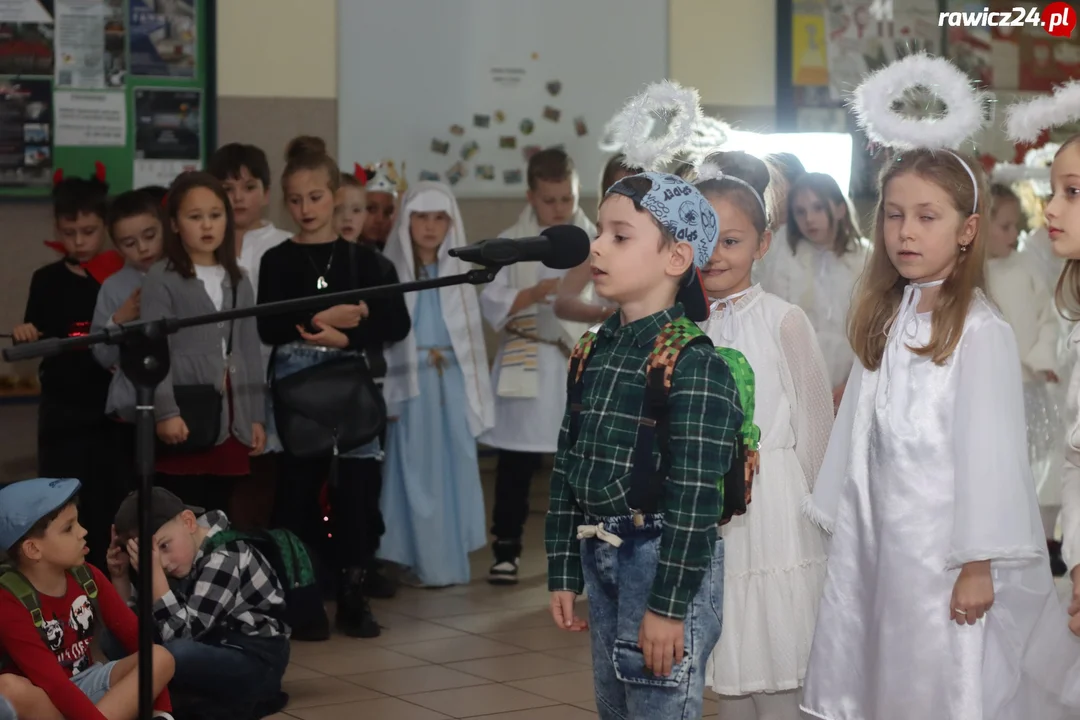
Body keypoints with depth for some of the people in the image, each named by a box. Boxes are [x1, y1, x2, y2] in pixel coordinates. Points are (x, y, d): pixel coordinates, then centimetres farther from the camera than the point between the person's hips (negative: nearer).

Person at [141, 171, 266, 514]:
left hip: (230, 417, 5)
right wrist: (166, 412, -17)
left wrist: (255, 417, 11)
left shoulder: (239, 280, 16)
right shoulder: (161, 279, -2)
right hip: (185, 415, -5)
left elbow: (250, 352, 16)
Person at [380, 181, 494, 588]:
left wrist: (476, 394, 6)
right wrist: (385, 393, -11)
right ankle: (427, 562, 4)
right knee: (417, 472, -1)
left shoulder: (459, 271, 9)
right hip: (411, 382, -3)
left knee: (455, 470, 5)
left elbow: (472, 333, 10)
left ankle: (451, 558, 13)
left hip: (453, 382, 3)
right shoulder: (391, 270, -1)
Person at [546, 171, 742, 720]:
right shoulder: (596, 352, 9)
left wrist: (668, 604, -20)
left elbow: (695, 494, -19)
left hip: (663, 556, -8)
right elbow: (567, 467, 12)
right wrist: (563, 573, 10)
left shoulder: (693, 364, -16)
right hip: (600, 555, 8)